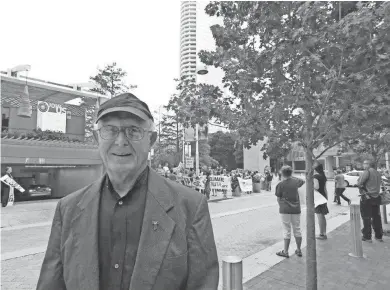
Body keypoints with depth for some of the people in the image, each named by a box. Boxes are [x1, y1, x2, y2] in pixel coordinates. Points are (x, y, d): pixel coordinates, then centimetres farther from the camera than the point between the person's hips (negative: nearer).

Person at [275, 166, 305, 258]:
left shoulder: (280, 184, -11)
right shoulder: (296, 181, 1)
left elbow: (278, 198, -7)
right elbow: (303, 181, 25)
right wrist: (292, 177, 26)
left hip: (285, 210, -4)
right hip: (296, 209, 4)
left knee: (286, 230, 5)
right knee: (297, 229, 15)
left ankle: (285, 251, 13)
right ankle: (299, 250, 26)